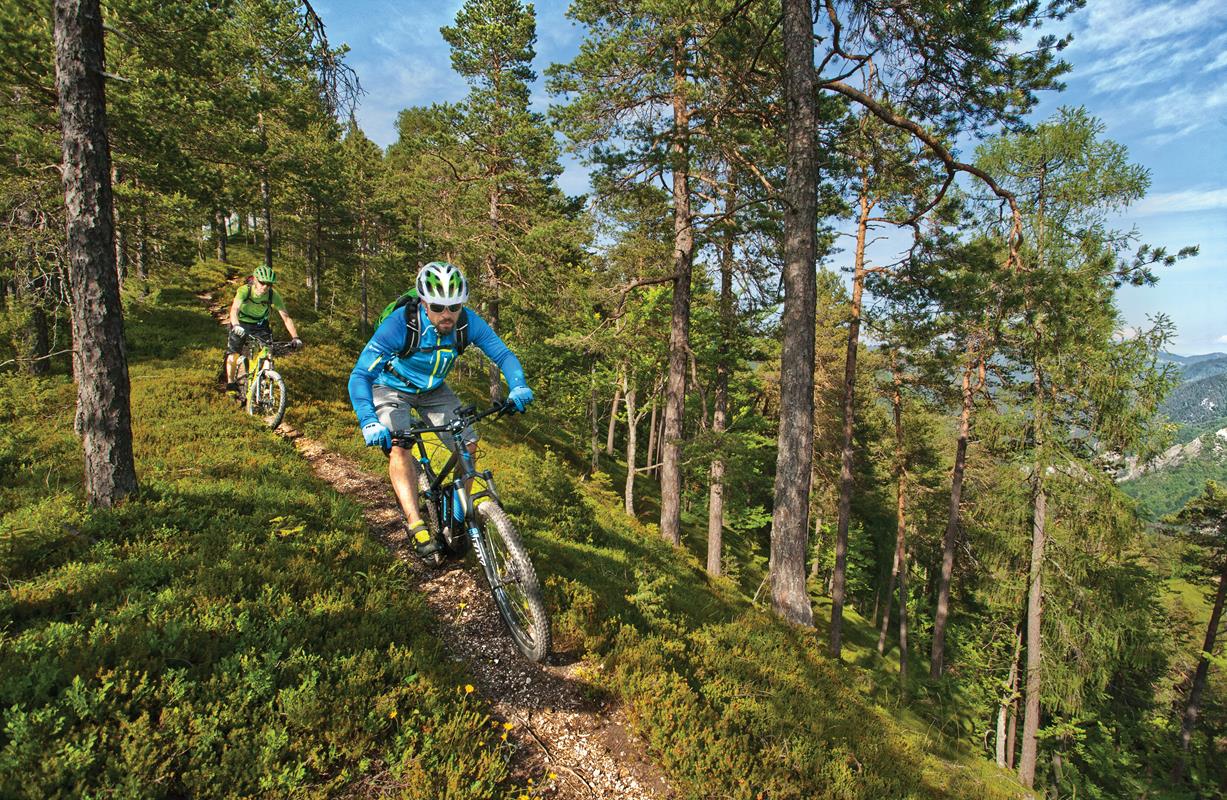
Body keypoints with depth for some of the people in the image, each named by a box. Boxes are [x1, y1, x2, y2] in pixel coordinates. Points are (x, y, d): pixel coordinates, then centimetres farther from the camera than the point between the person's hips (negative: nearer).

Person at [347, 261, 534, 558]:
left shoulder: (468, 323, -25)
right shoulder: (400, 324, -36)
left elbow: (504, 355, -18)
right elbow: (360, 376, -37)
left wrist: (518, 387, -39)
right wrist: (368, 422, -52)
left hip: (434, 390, 4)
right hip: (392, 388, -3)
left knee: (468, 446, -8)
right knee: (399, 447, -28)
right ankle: (417, 527, -24)